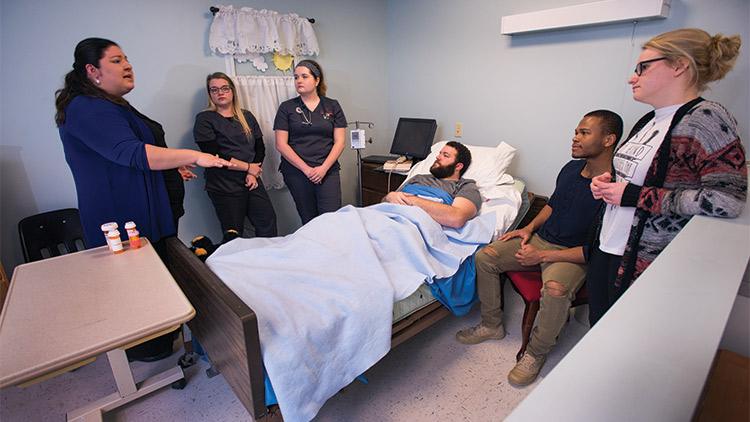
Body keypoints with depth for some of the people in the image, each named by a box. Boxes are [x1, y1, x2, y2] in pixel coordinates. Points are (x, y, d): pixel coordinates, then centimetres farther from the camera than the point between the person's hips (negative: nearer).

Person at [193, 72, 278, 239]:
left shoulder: (247, 116, 15)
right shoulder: (204, 119, 0)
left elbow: (260, 148, 11)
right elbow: (214, 155, -11)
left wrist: (253, 174, -5)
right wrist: (248, 167, -10)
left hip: (252, 182, 4)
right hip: (224, 187, -4)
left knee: (268, 222, -3)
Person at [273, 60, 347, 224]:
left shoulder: (332, 106, 10)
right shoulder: (286, 107, 7)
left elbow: (340, 141, 4)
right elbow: (281, 144, 0)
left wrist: (324, 168, -10)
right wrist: (306, 169, -10)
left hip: (327, 171, 0)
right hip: (297, 172, 0)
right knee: (309, 221, 3)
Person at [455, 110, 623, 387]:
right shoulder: (572, 168, 3)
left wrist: (543, 256, -22)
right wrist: (531, 227, 5)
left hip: (574, 256, -7)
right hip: (540, 239, 7)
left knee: (555, 290, -37)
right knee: (484, 257, -9)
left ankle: (536, 353, -7)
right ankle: (492, 325, 9)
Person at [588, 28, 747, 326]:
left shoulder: (706, 118, -14)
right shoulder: (648, 122, 11)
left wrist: (633, 196, -21)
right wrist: (609, 182, 4)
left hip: (647, 264, -7)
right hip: (605, 247, 8)